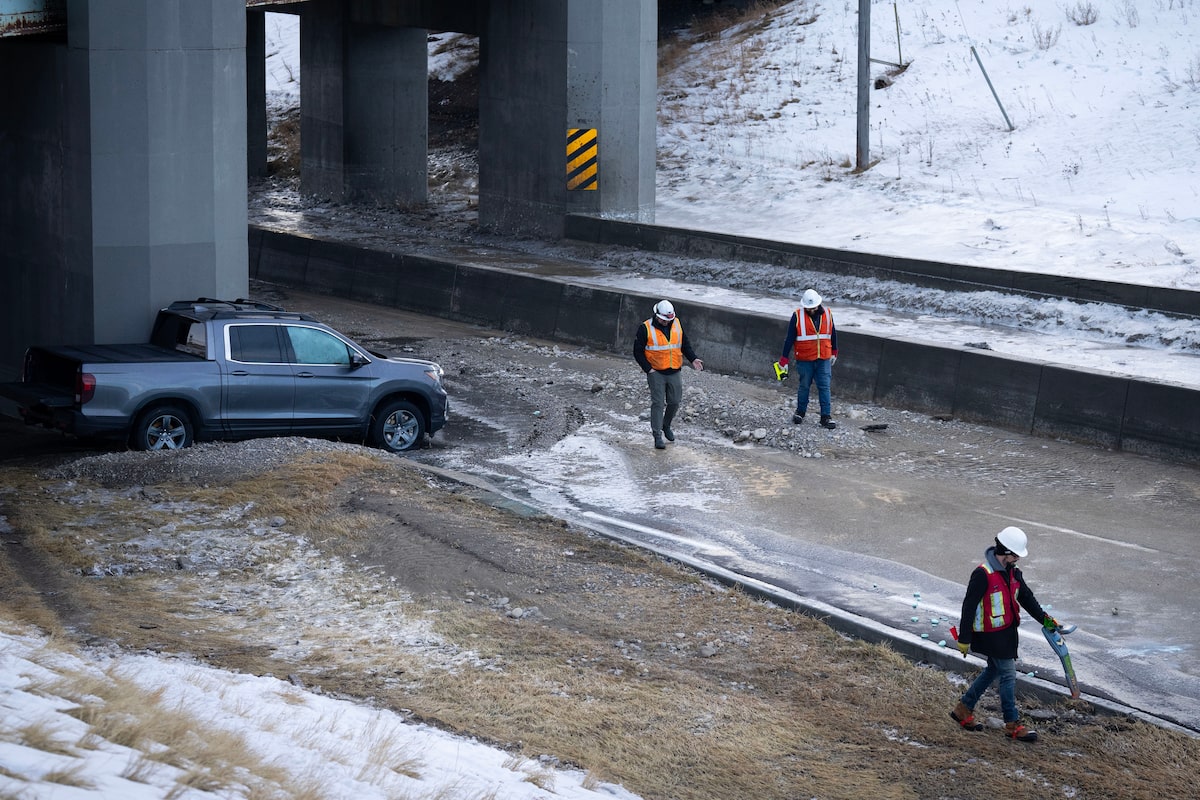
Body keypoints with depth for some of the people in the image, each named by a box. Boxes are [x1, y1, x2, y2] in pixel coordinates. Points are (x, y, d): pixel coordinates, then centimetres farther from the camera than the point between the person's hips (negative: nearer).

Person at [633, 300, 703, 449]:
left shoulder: (677, 325, 5)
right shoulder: (645, 328, -9)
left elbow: (685, 345, 14)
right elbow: (638, 352, -5)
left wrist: (693, 359, -3)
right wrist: (648, 369, -12)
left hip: (674, 372, 4)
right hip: (656, 373, -4)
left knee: (674, 402, 9)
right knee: (658, 404, -6)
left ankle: (666, 426, 35)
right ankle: (657, 436, -1)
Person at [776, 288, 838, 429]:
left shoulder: (827, 314, 2)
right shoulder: (798, 316, -7)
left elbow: (833, 334, 17)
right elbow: (789, 339, -4)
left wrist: (834, 353, 25)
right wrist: (784, 361, -5)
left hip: (823, 359, 2)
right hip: (804, 359, -2)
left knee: (824, 387, -2)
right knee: (804, 386, 8)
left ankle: (826, 417, -1)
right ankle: (800, 413, 25)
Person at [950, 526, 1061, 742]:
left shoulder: (1013, 572, 5)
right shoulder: (983, 574, -21)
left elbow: (1026, 597, 16)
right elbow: (969, 607, -19)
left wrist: (1045, 619, 7)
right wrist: (964, 639, -17)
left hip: (1007, 631, 9)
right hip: (991, 634, -9)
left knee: (993, 671, 18)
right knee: (1008, 674, -5)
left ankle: (963, 709, 31)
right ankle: (1012, 725, 4)